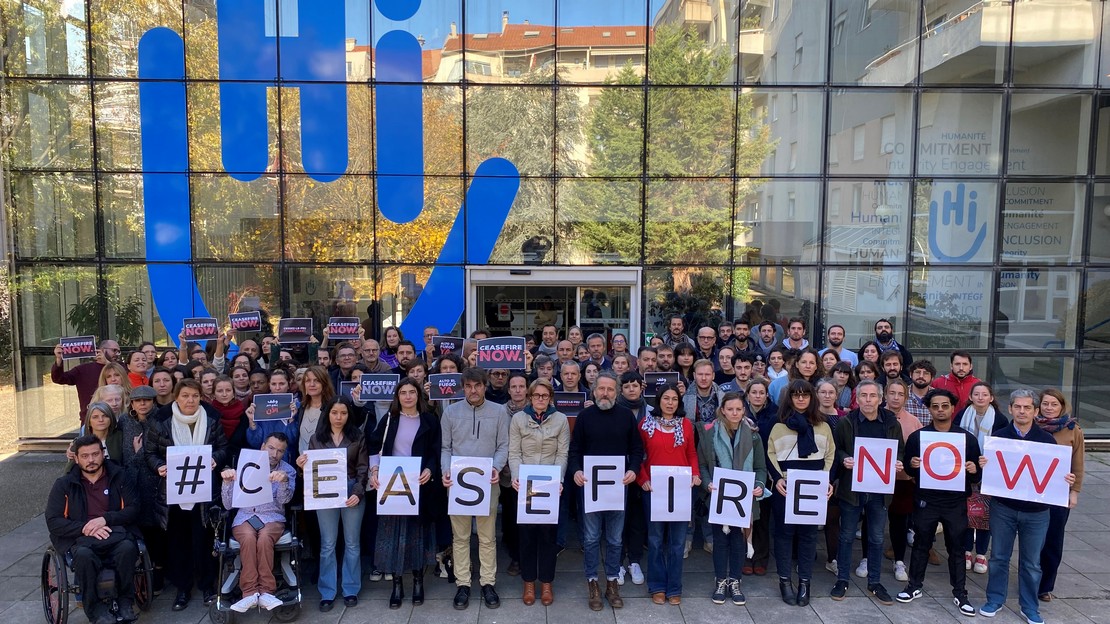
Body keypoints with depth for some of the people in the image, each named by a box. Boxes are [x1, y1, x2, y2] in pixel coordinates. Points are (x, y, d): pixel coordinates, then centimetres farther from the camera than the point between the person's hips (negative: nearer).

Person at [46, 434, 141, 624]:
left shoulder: (119, 476, 9)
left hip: (115, 534, 0)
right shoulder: (64, 484, 9)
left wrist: (105, 519, -14)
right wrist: (84, 528, -14)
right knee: (84, 555, -36)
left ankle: (125, 602, -13)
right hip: (80, 539, 0)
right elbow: (53, 522, 2)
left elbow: (133, 509, 4)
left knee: (128, 548, -34)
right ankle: (96, 608, -17)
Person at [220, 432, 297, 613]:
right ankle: (250, 592, -31)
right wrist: (227, 482, -14)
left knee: (264, 538, -34)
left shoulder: (288, 471, 7)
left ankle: (265, 592, -31)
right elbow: (228, 505, 5)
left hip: (272, 517, 0)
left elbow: (284, 500, -12)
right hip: (244, 517, 1)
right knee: (248, 537, -33)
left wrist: (284, 481, -33)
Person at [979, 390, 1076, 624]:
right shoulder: (999, 436, -2)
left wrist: (1067, 480, -17)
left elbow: (1056, 473, 4)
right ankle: (995, 600, 25)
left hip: (1036, 511, 0)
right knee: (999, 556, 11)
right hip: (1003, 508, 0)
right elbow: (988, 468, 1)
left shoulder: (1047, 440, -2)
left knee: (1031, 563, 11)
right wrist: (982, 465, -21)